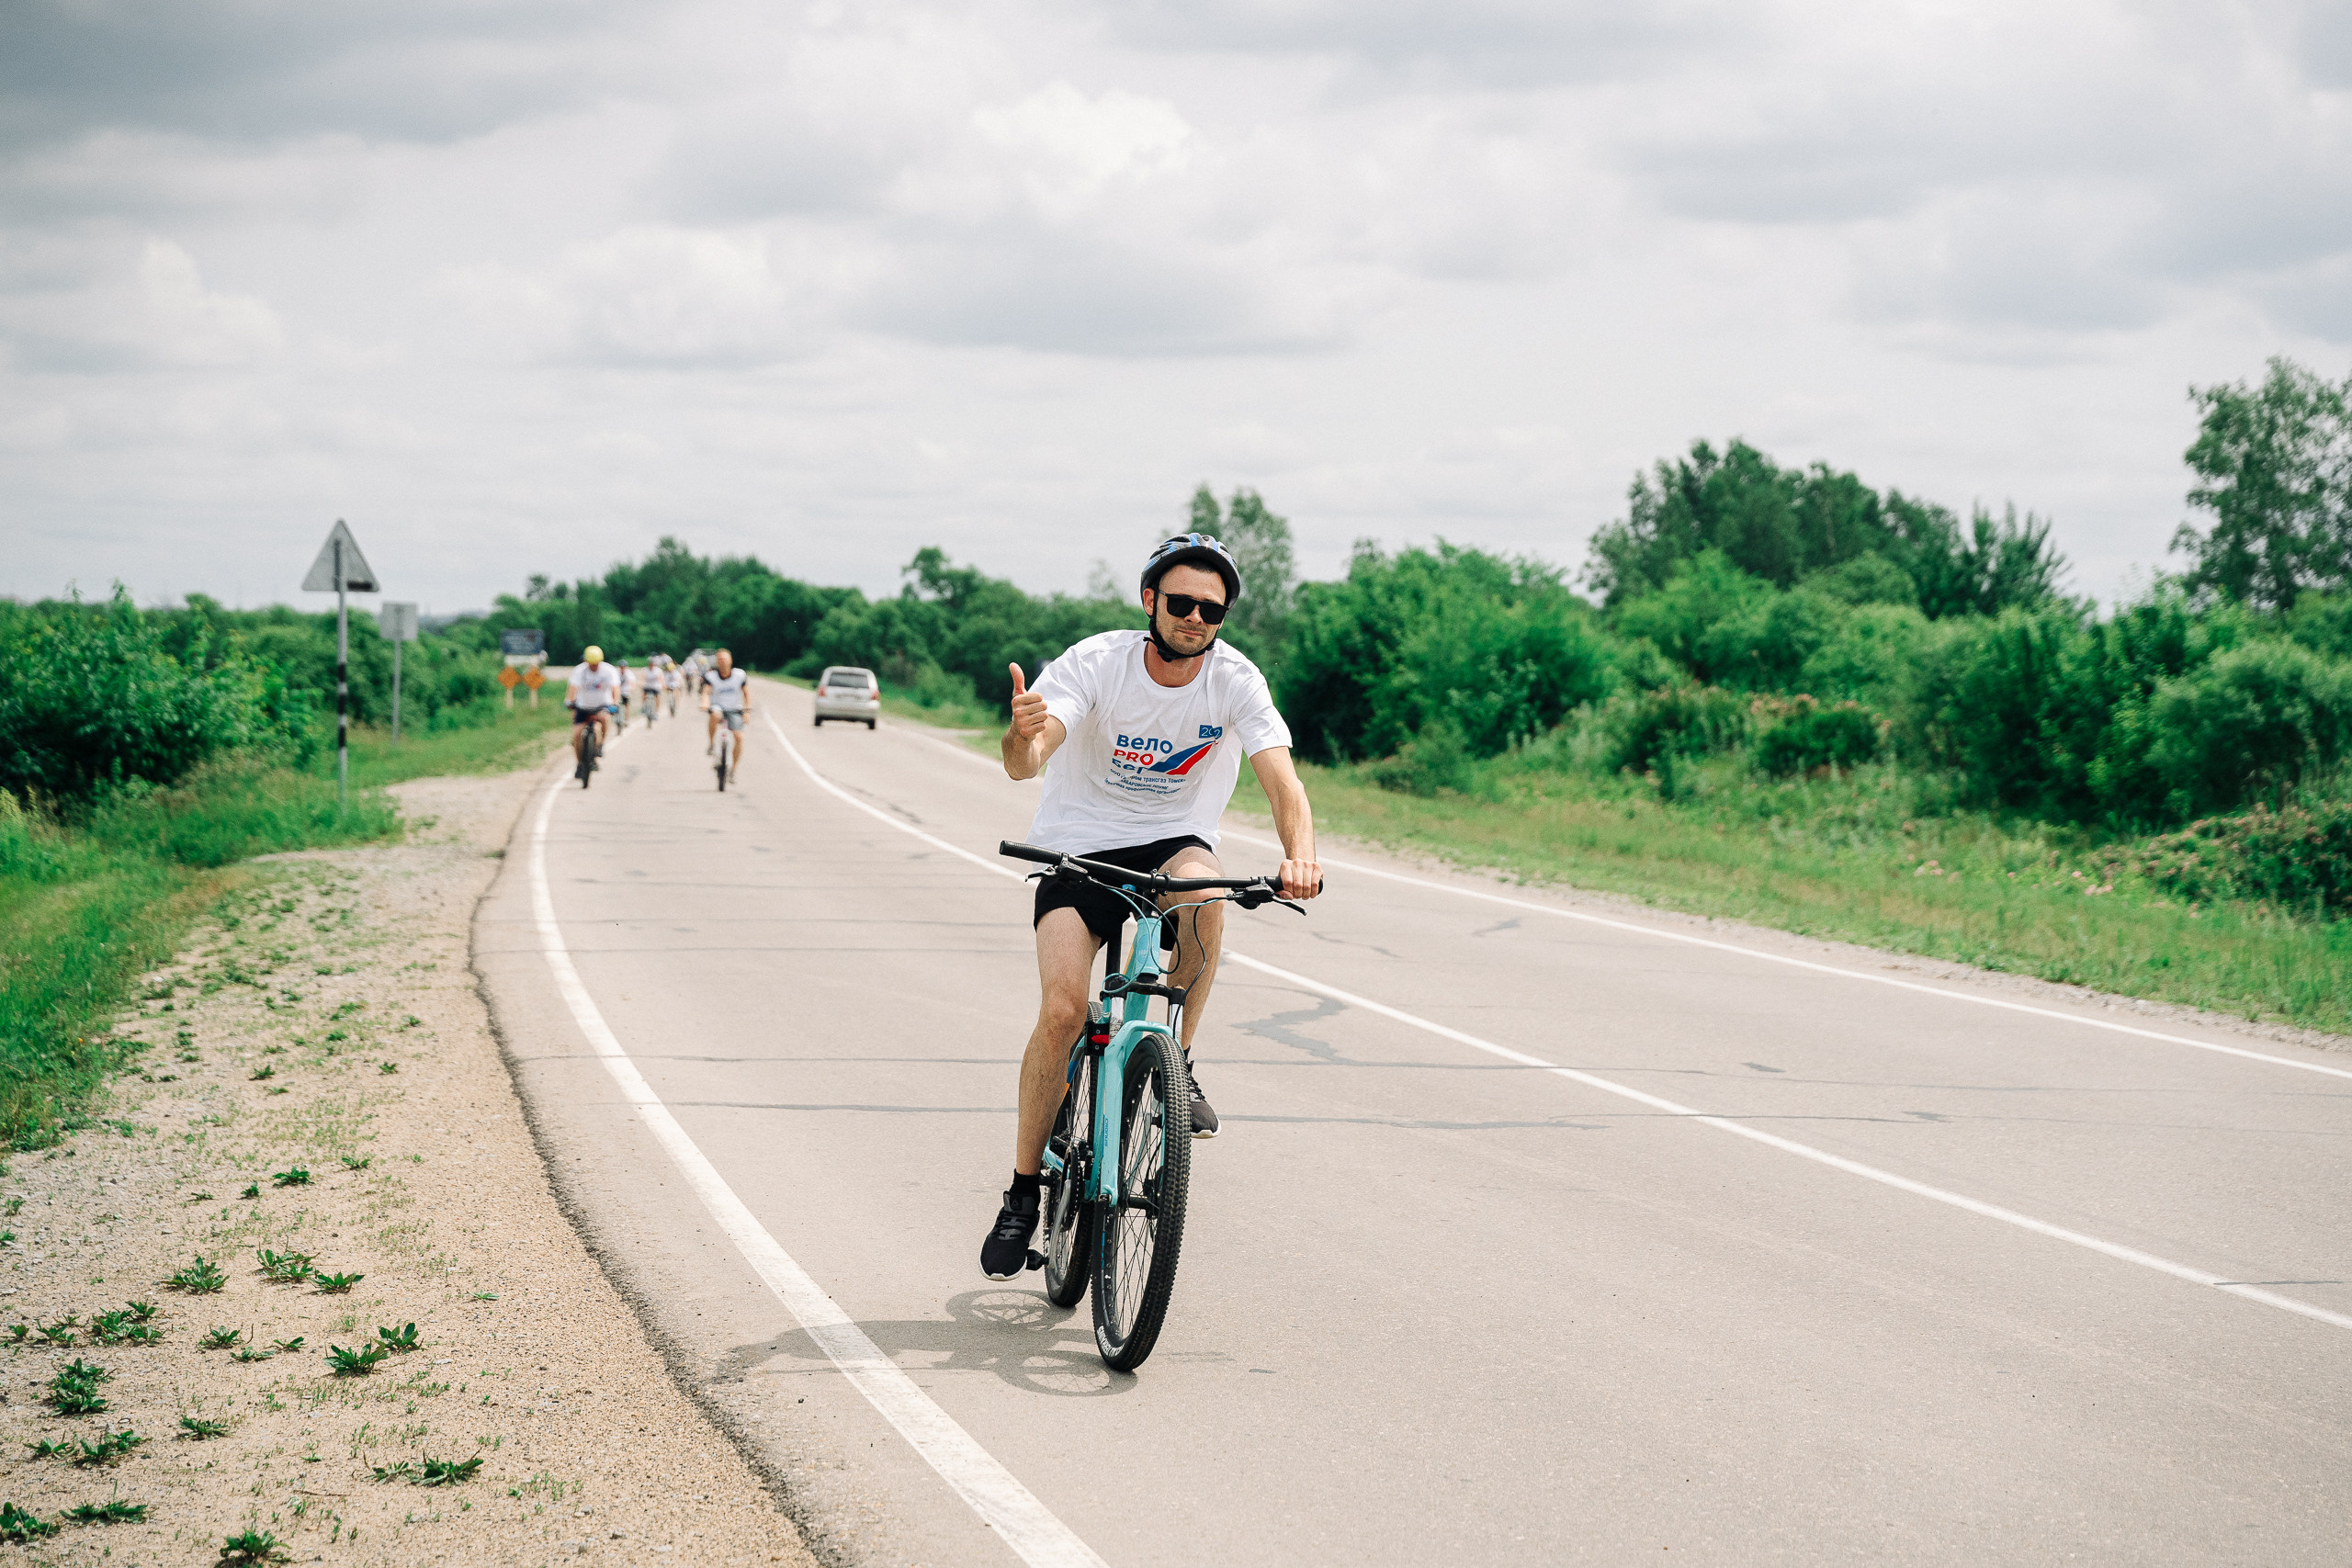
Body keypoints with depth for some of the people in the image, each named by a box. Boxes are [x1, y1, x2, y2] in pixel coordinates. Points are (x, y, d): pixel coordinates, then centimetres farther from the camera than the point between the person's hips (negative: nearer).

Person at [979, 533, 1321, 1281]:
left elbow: (1282, 778, -23)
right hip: (1079, 846, -1)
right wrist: (1022, 735, -55)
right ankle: (1024, 1191, -3)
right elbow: (1024, 764, -29)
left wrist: (1299, 854, -45)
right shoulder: (1096, 662, -17)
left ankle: (1178, 1064, -14)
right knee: (1062, 1010, -19)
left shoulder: (1235, 679, -13)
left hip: (1173, 842, 1)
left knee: (1202, 892, -35)